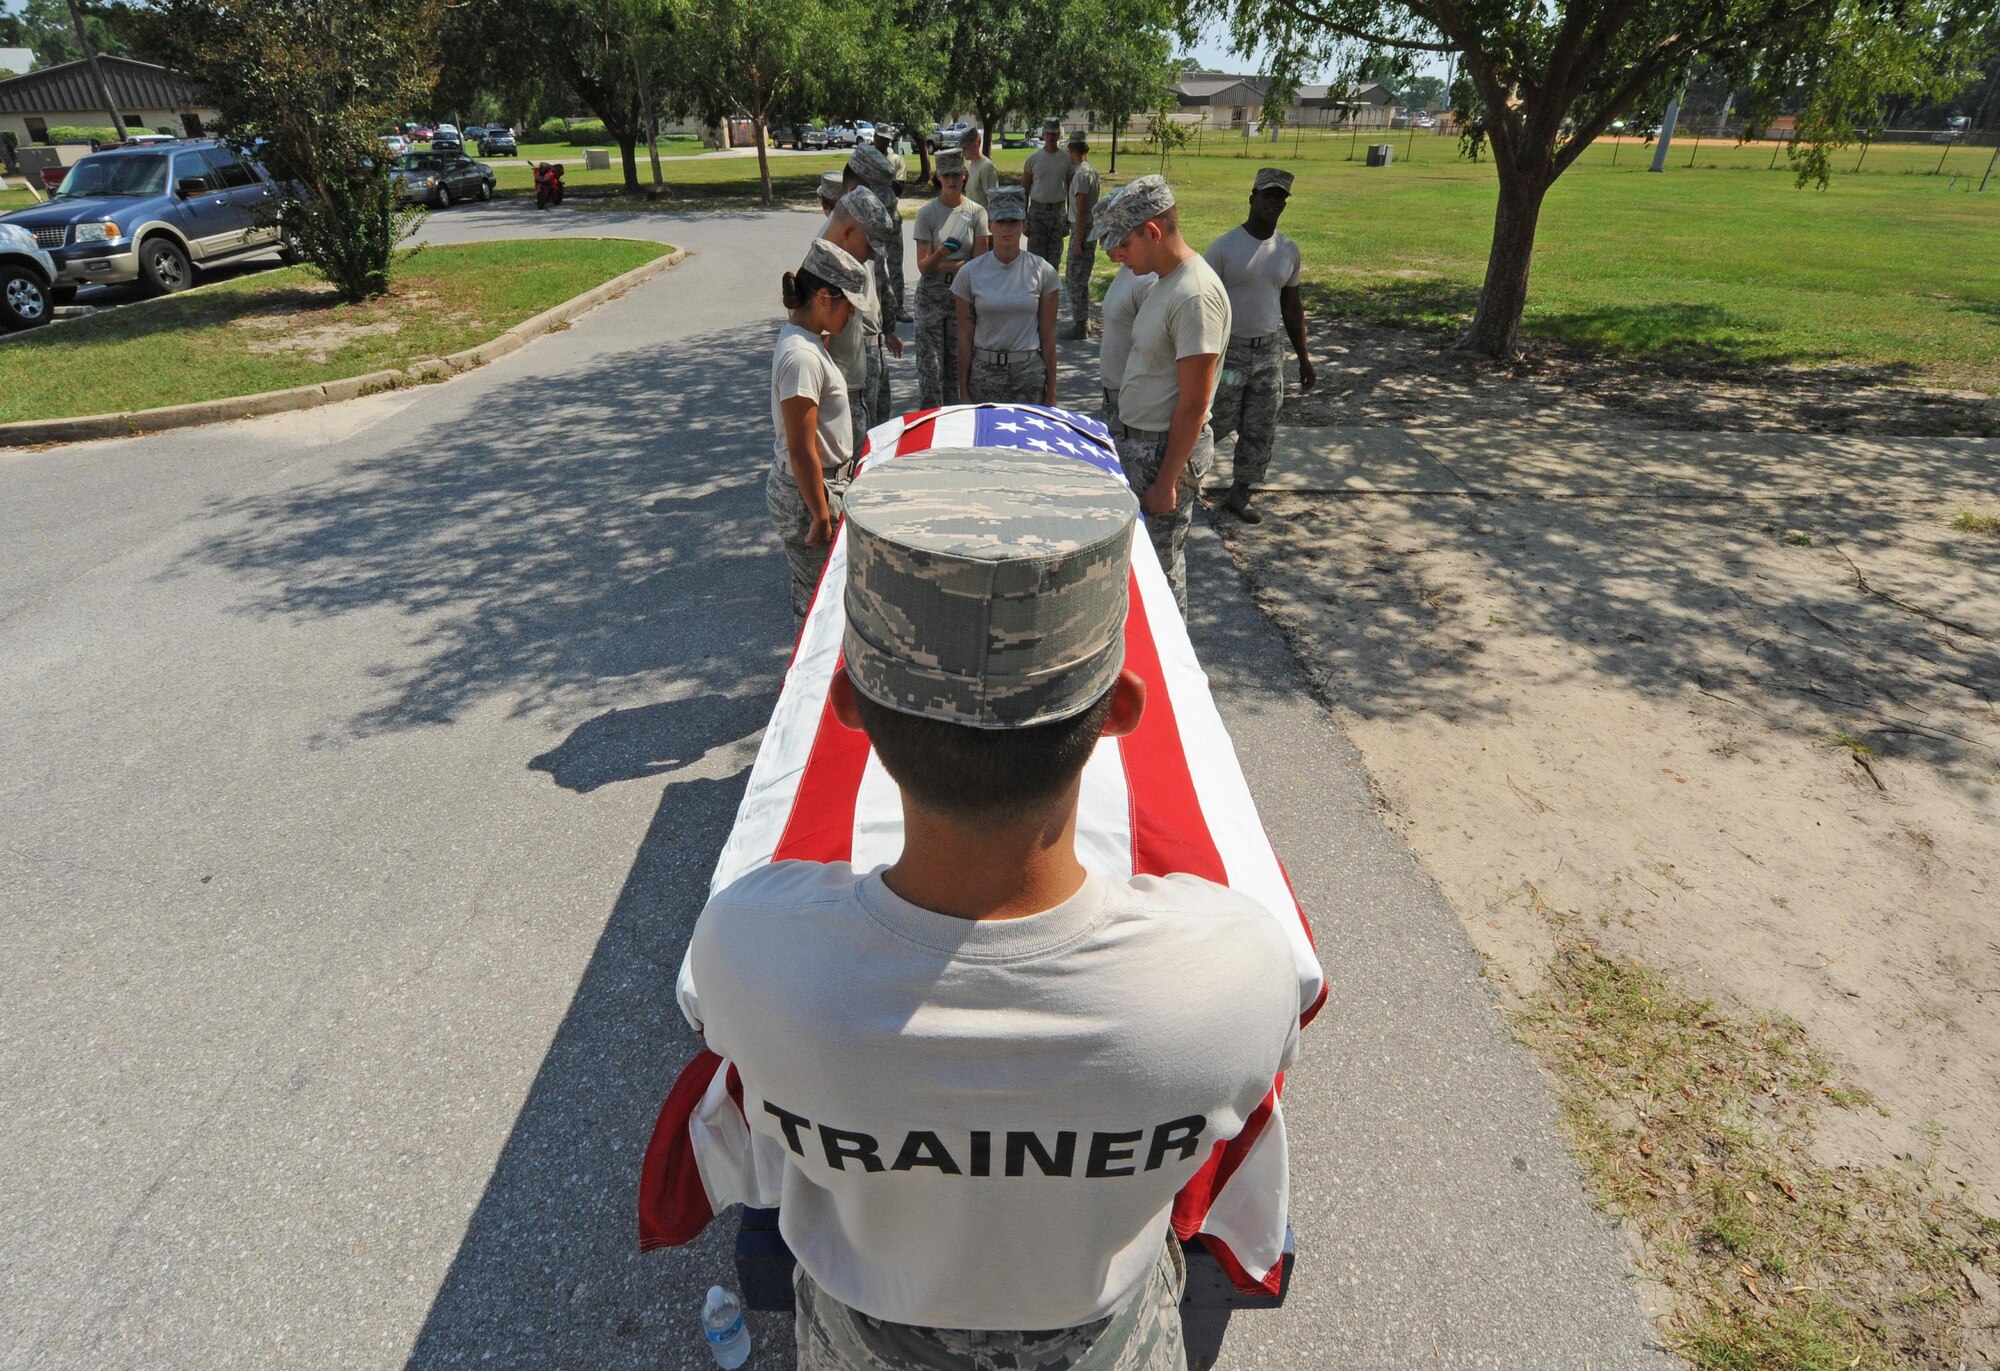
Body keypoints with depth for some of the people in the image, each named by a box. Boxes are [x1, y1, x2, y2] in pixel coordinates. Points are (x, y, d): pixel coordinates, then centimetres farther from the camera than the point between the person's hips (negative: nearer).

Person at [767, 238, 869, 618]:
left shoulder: (806, 340, 6)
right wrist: (822, 518, -19)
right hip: (806, 493, -10)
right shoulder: (801, 357, -24)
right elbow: (802, 451, -24)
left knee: (815, 592, 20)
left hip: (825, 482, 10)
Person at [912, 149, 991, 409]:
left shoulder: (976, 212, 1)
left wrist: (942, 265, -10)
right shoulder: (927, 214, -1)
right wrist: (940, 253, -26)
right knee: (930, 361, -4)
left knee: (957, 360, 5)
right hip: (931, 294, -1)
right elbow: (923, 266, -6)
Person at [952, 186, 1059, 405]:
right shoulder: (970, 273, 1)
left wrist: (1051, 391, 2)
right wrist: (963, 391, 2)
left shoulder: (1043, 272, 1)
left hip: (1029, 372, 0)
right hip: (984, 373, 0)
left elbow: (1048, 336, 3)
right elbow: (965, 336, 3)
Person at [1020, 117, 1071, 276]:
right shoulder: (1033, 158, 2)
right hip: (1037, 209, -1)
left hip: (1058, 210, 1)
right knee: (1035, 249, -1)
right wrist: (1023, 215, -1)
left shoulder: (1066, 158, 4)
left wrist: (1069, 215, 5)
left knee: (1055, 251, 5)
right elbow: (1024, 188, 5)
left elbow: (1070, 188, 8)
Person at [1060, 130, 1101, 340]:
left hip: (1082, 232, -10)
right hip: (1088, 230, 10)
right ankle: (1082, 322, 24)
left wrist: (1078, 242, -20)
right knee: (1073, 278, 17)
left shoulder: (1081, 174, -18)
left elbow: (1081, 212, -21)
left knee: (1076, 280, -5)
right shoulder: (1091, 171, 12)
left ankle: (1080, 326, -2)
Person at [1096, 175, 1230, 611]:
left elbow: (1193, 404, -22)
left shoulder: (1195, 295, -22)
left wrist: (1166, 482, -19)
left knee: (1160, 566, 2)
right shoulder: (1166, 281, 9)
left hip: (1167, 449, -10)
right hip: (1138, 440, 10)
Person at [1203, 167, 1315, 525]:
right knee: (1218, 423, 3)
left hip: (1269, 351, 5)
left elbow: (1292, 305, 13)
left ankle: (1239, 494, 20)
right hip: (1229, 351, -5)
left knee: (1261, 431, 6)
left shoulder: (1288, 251, 5)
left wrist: (1303, 356, 12)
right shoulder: (1224, 247, -10)